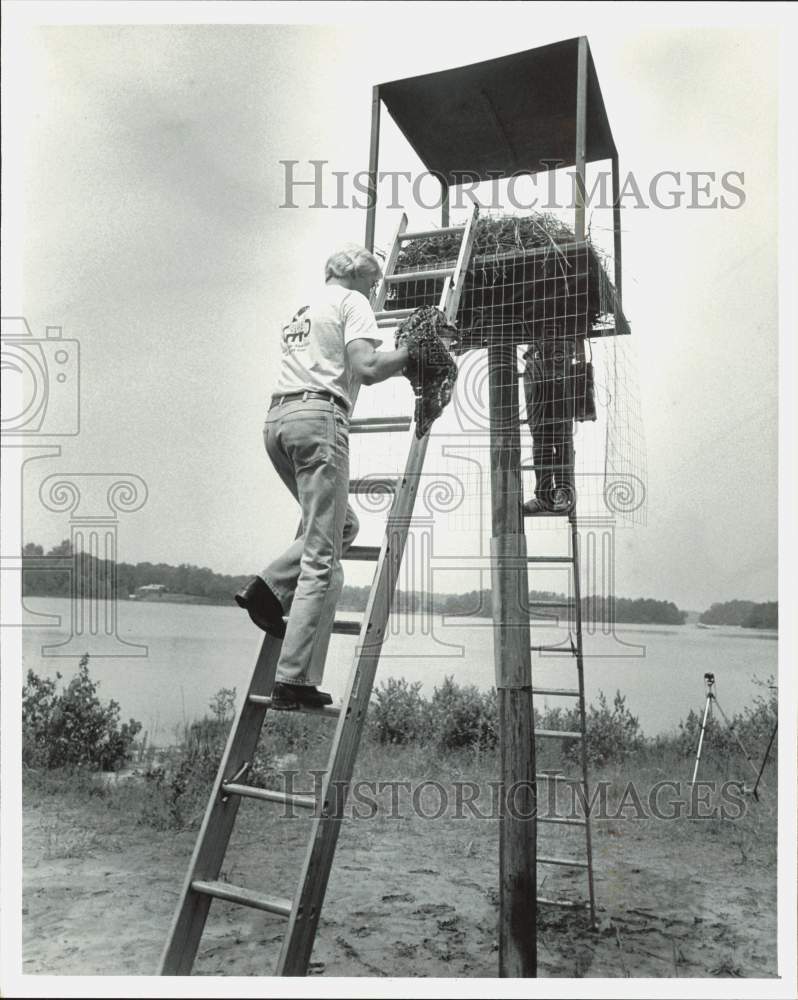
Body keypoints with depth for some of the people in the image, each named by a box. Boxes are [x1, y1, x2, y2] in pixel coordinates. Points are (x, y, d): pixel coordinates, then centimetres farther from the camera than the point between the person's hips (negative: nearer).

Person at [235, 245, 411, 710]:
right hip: (318, 418, -8)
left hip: (277, 420, 9)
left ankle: (269, 588, 4)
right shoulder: (352, 302, 5)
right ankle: (295, 681, -10)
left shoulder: (304, 310, 30)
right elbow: (366, 368, -10)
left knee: (343, 526, 21)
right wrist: (412, 351, 4)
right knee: (322, 560, -8)